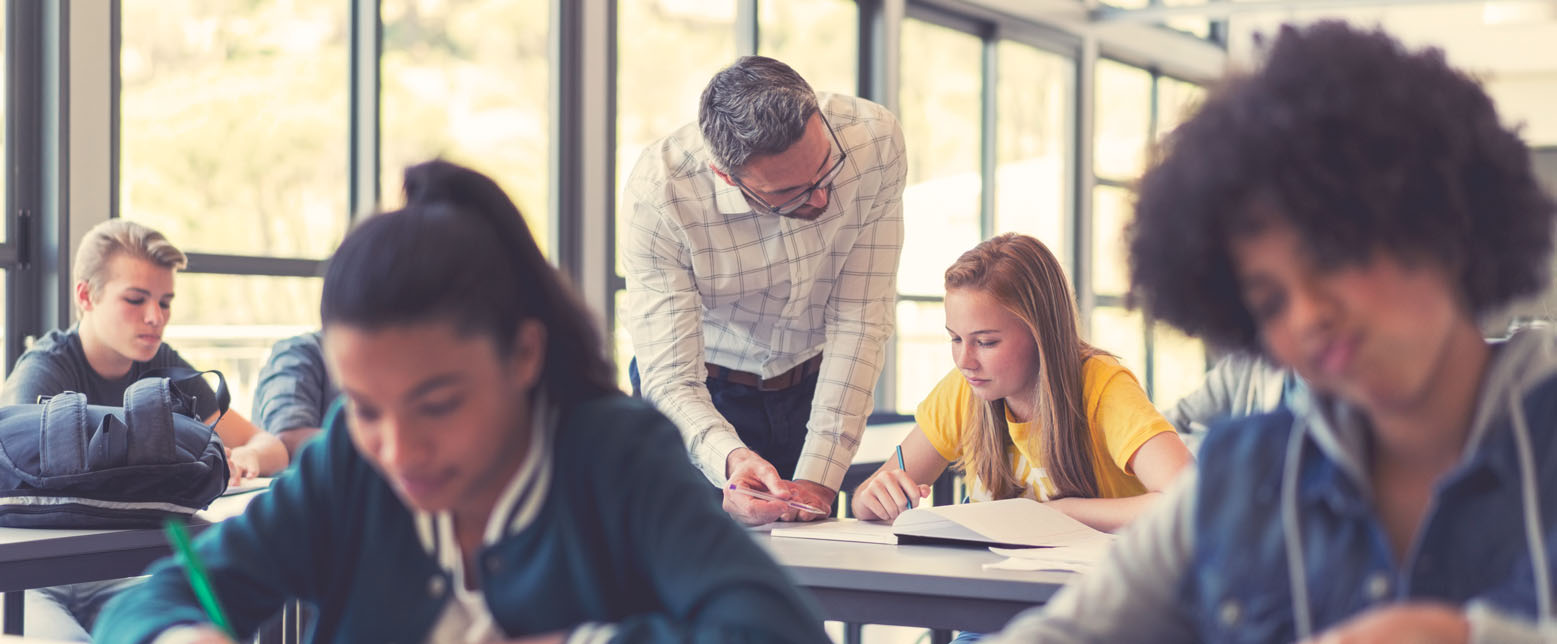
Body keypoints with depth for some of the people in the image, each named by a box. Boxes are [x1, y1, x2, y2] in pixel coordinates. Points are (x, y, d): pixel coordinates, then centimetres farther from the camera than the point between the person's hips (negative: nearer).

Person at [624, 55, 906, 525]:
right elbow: (669, 380, -31)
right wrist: (729, 459, -53)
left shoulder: (874, 140, -26)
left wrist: (817, 478, -26)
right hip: (706, 390, -2)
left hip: (816, 382, 2)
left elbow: (860, 319, -21)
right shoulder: (661, 191, -32)